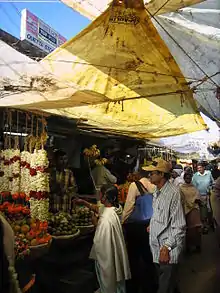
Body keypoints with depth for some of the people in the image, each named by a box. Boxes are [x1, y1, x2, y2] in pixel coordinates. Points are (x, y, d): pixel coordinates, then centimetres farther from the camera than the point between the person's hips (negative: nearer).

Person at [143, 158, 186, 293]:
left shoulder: (173, 192, -19)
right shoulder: (157, 192, 8)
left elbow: (179, 226, -20)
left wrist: (167, 247, -21)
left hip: (168, 250, -8)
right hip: (158, 248, 8)